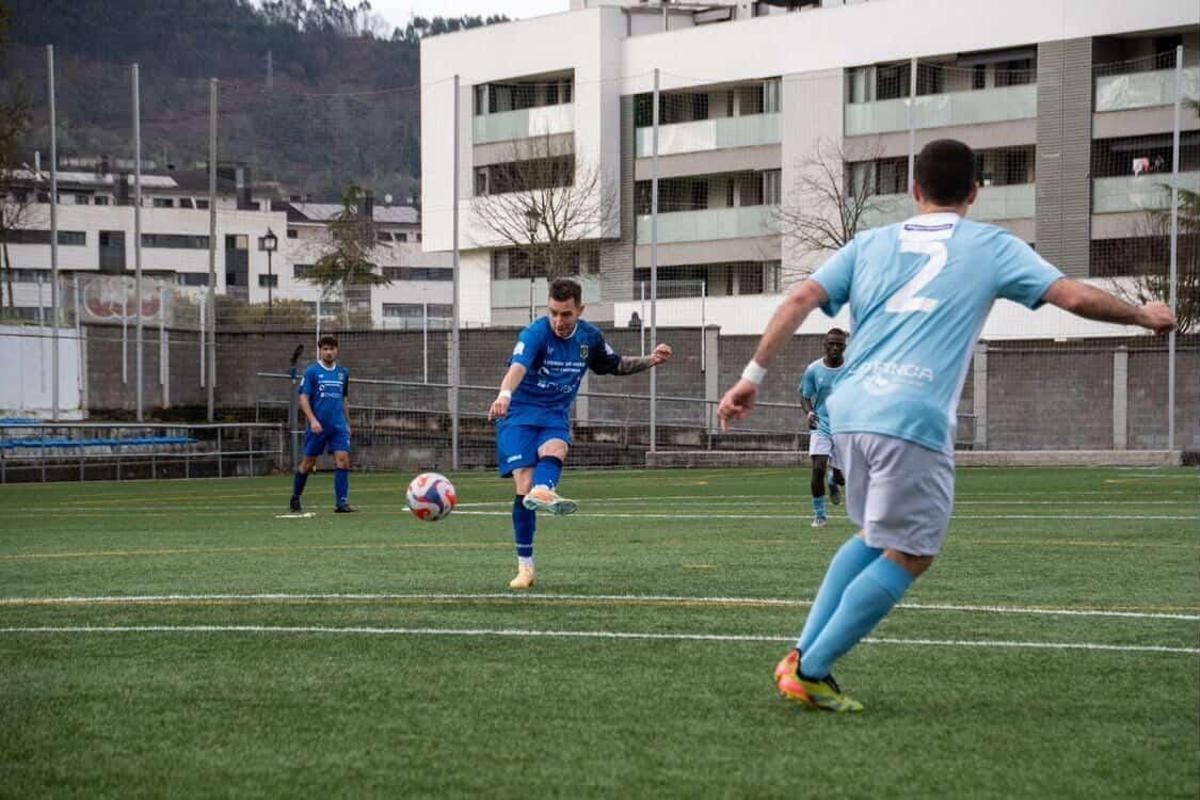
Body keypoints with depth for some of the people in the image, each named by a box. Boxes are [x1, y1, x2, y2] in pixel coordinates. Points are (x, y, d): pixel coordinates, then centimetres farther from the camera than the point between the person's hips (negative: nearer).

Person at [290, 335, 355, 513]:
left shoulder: (343, 373, 11)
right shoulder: (312, 372, -3)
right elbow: (303, 398, -6)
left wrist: (347, 423, 18)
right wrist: (312, 420, -17)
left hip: (338, 425, 3)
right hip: (317, 426, -3)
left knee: (343, 458, -12)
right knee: (308, 463, 4)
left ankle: (341, 502, -12)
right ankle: (295, 498, 23)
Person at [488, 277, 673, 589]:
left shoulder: (590, 337, 2)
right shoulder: (535, 333, -17)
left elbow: (616, 365, 21)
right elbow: (517, 367, -37)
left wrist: (650, 360, 4)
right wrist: (504, 395, -58)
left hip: (555, 415, 3)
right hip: (519, 413, -3)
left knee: (554, 448, -33)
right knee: (524, 485, -15)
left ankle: (542, 492, -66)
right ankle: (525, 566, -6)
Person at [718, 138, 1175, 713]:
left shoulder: (869, 244, 19)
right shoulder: (992, 247, 9)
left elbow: (800, 300, 9)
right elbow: (1076, 297, 4)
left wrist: (753, 375, 9)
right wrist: (1143, 315, 21)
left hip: (849, 408, 6)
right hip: (913, 419, -6)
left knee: (874, 536, 24)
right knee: (908, 556, 5)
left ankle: (804, 654, 14)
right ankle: (810, 673, 0)